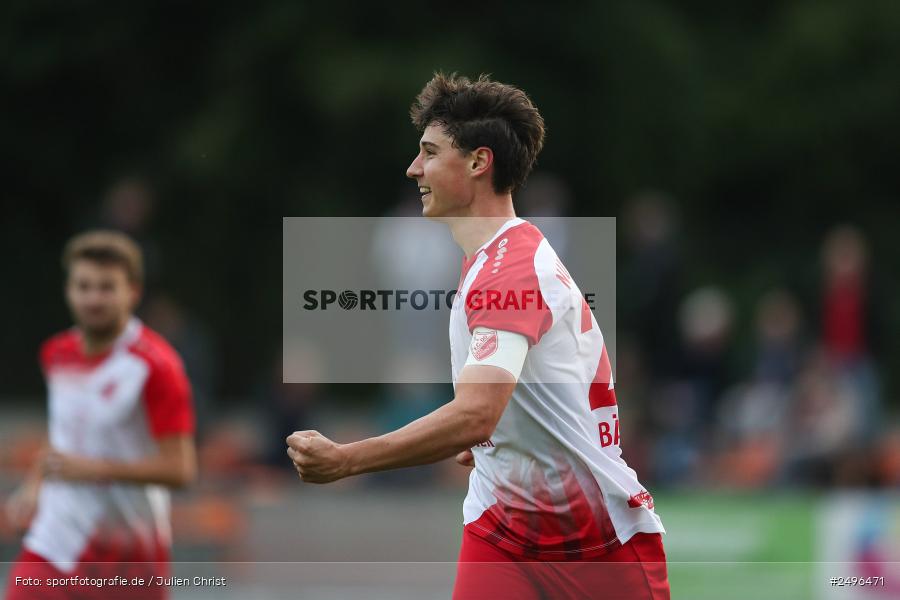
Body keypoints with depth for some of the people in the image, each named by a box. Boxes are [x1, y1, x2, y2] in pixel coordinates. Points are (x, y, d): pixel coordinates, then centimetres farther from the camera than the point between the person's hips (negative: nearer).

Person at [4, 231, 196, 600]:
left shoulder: (156, 367, -14)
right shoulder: (57, 355, 8)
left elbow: (180, 469, -18)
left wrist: (92, 469, -23)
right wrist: (33, 487, 9)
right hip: (54, 542, 5)